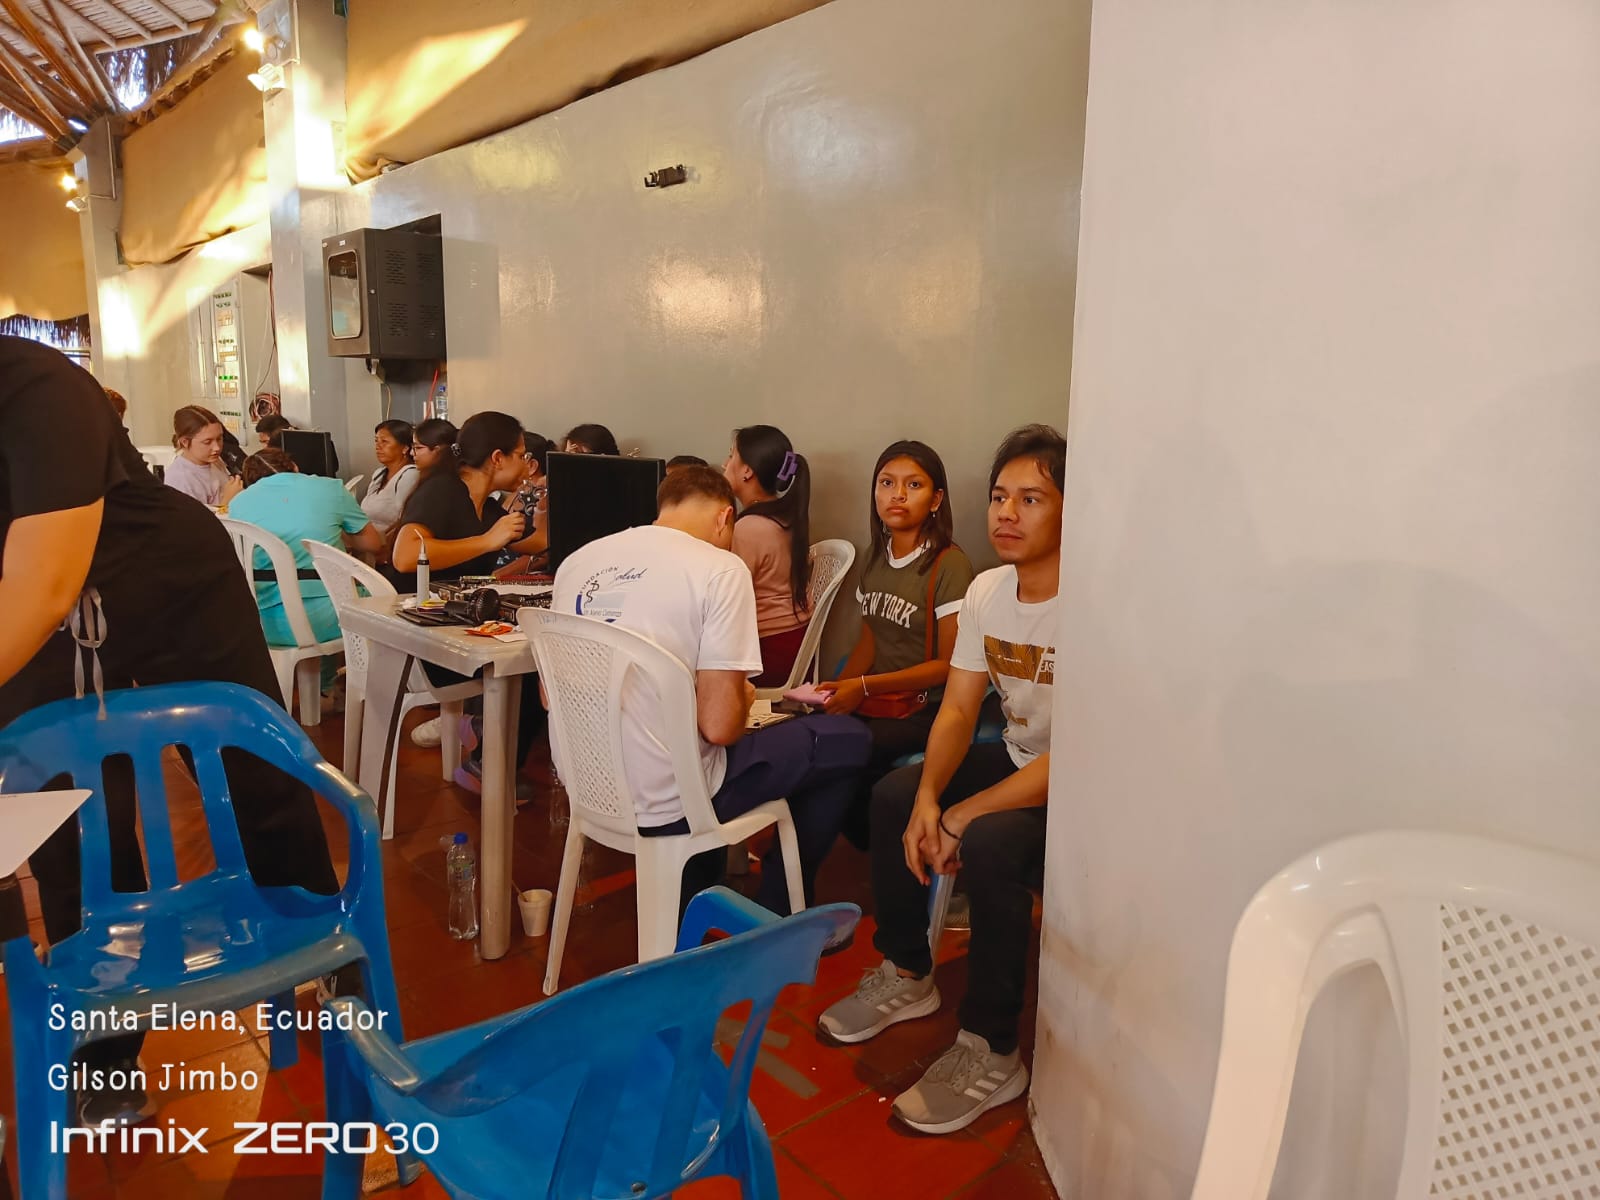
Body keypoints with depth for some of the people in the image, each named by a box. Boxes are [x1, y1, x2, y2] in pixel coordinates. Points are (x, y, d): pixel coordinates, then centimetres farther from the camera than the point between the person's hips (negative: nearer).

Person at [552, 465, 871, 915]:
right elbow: (719, 724, -19)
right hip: (665, 802, -7)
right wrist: (744, 700, 4)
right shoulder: (719, 568, -14)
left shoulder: (577, 561, 4)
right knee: (849, 739, 11)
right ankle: (780, 920, 26)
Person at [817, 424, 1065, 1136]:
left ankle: (991, 1053, -10)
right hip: (1015, 762, 8)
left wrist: (963, 816, -27)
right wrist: (929, 796, -18)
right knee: (893, 795, -5)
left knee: (988, 843, -31)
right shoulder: (987, 591, -2)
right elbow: (957, 708, 0)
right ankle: (907, 976, 15)